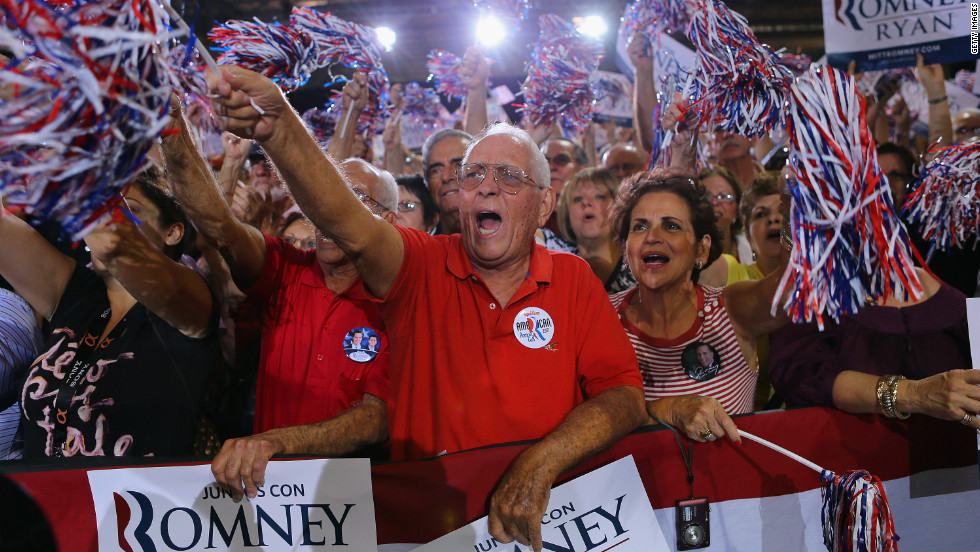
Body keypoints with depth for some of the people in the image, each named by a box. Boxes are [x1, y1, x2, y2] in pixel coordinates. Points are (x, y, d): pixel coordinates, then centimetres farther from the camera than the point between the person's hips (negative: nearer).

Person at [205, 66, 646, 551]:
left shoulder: (573, 279, 5)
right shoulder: (424, 265, 1)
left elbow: (624, 395, -1)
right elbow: (348, 223, -19)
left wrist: (538, 466, -17)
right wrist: (279, 131, -37)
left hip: (544, 513, 2)